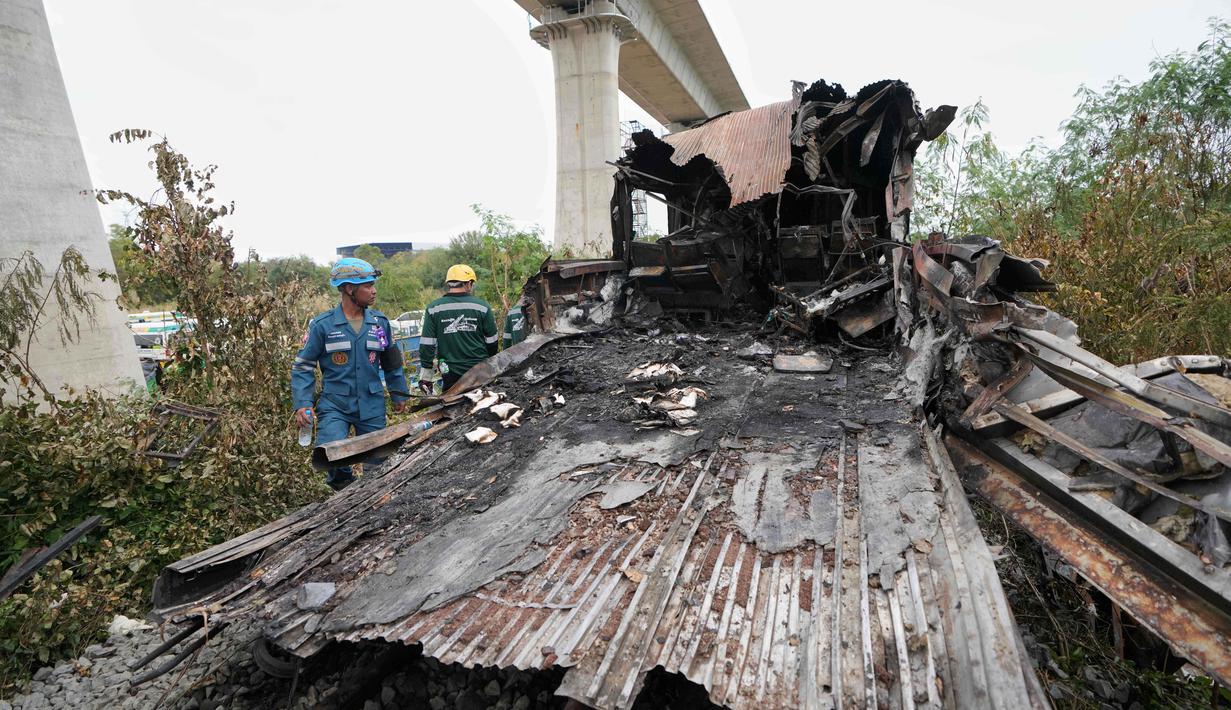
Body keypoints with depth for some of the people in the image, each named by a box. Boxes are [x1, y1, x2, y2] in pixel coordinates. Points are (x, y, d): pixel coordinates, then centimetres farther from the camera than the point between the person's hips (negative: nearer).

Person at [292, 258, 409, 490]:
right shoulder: (322, 325, -7)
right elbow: (303, 367, -1)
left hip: (372, 406, 3)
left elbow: (392, 363, 14)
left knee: (377, 465, 10)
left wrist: (399, 395, 17)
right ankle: (343, 482, 10)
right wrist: (302, 404, -11)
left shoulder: (380, 322, 3)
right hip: (334, 405, -3)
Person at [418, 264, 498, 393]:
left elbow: (427, 345, -3)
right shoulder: (482, 306, -3)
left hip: (451, 374, 0)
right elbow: (491, 342, 3)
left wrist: (425, 376, 4)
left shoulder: (433, 308, -3)